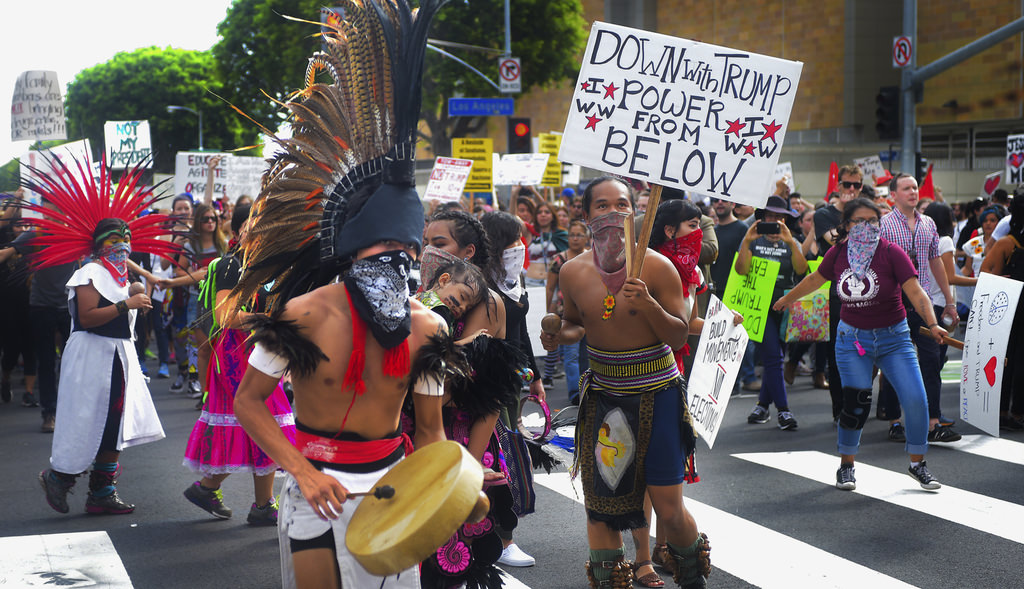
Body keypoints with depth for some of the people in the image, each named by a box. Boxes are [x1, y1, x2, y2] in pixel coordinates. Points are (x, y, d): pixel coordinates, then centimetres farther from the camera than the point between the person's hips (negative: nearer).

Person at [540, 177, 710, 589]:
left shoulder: (656, 267, -11)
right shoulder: (573, 272, -1)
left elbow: (679, 336, -8)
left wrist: (648, 304, -24)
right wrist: (560, 335, -6)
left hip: (656, 394, -3)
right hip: (603, 396, 3)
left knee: (669, 511, -2)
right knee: (600, 503, 6)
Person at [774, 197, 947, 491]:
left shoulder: (891, 252, -12)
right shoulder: (838, 253, -2)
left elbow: (915, 292, -20)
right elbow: (815, 279, 17)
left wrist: (932, 324, -35)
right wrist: (787, 298, 30)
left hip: (892, 338, -1)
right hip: (852, 338, 1)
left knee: (916, 399, -9)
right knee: (855, 402, -5)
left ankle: (917, 463, 12)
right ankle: (846, 466, 16)